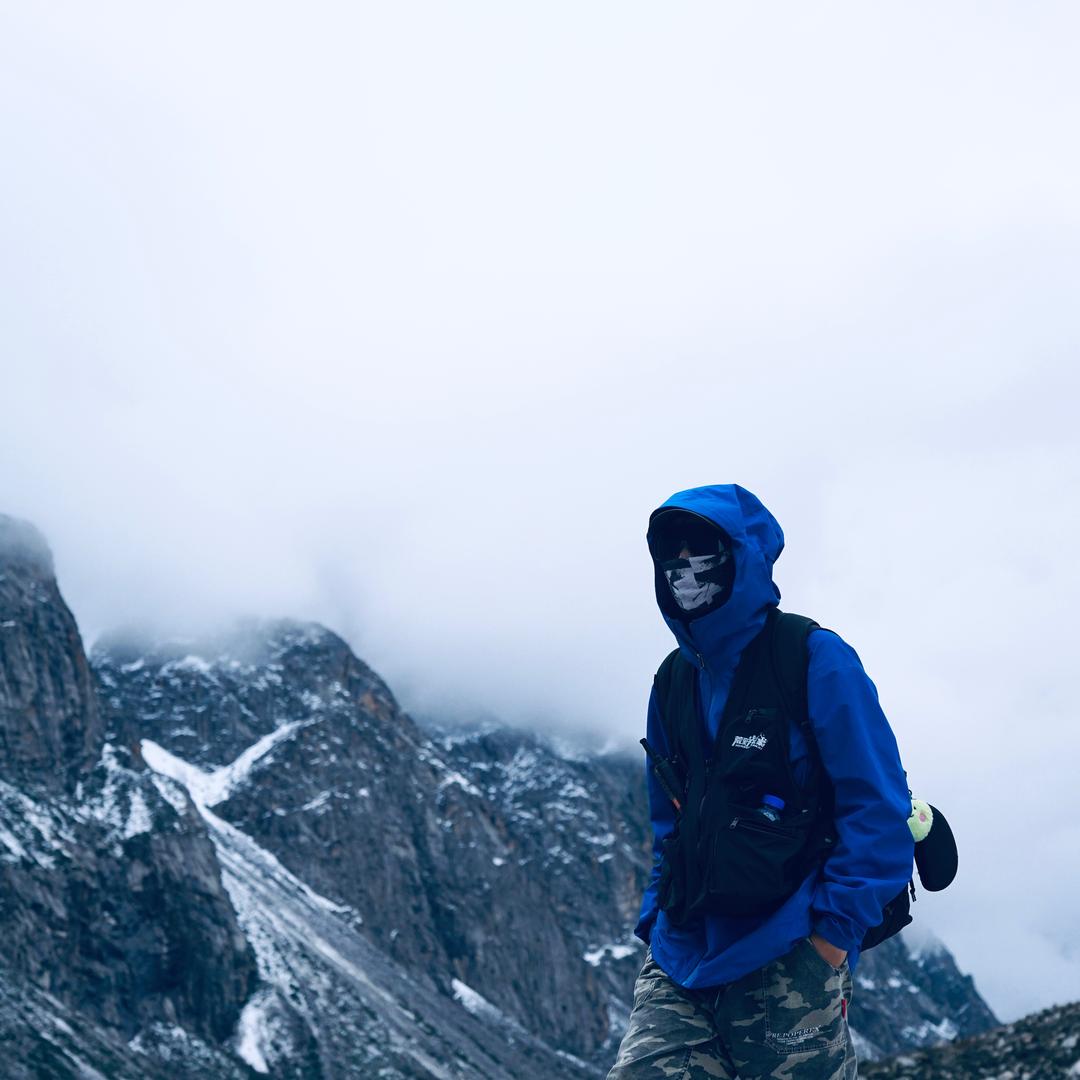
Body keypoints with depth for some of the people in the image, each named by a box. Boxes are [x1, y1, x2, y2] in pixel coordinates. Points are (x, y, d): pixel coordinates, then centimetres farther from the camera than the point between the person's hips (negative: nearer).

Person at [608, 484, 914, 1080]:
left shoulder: (814, 660, -7)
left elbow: (879, 808, -10)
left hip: (787, 961, -5)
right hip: (680, 964, 5)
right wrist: (655, 919, 13)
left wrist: (834, 930, -14)